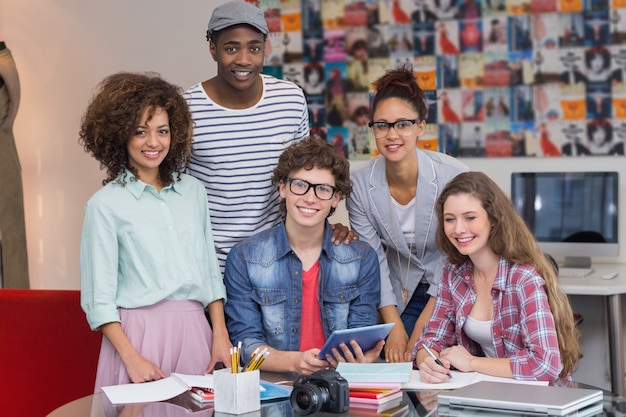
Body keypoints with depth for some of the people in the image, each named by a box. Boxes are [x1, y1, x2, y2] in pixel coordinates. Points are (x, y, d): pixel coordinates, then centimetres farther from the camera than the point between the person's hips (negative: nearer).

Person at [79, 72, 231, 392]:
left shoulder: (193, 191, 11)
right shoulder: (105, 204, -3)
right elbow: (98, 297, -4)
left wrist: (221, 337, 5)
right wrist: (132, 358, -11)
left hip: (195, 329, 4)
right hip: (139, 331, -4)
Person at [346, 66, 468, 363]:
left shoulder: (453, 177, -22)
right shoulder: (359, 184, -14)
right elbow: (374, 260, -8)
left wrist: (420, 332, -17)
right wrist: (395, 329, -14)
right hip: (402, 296, 2)